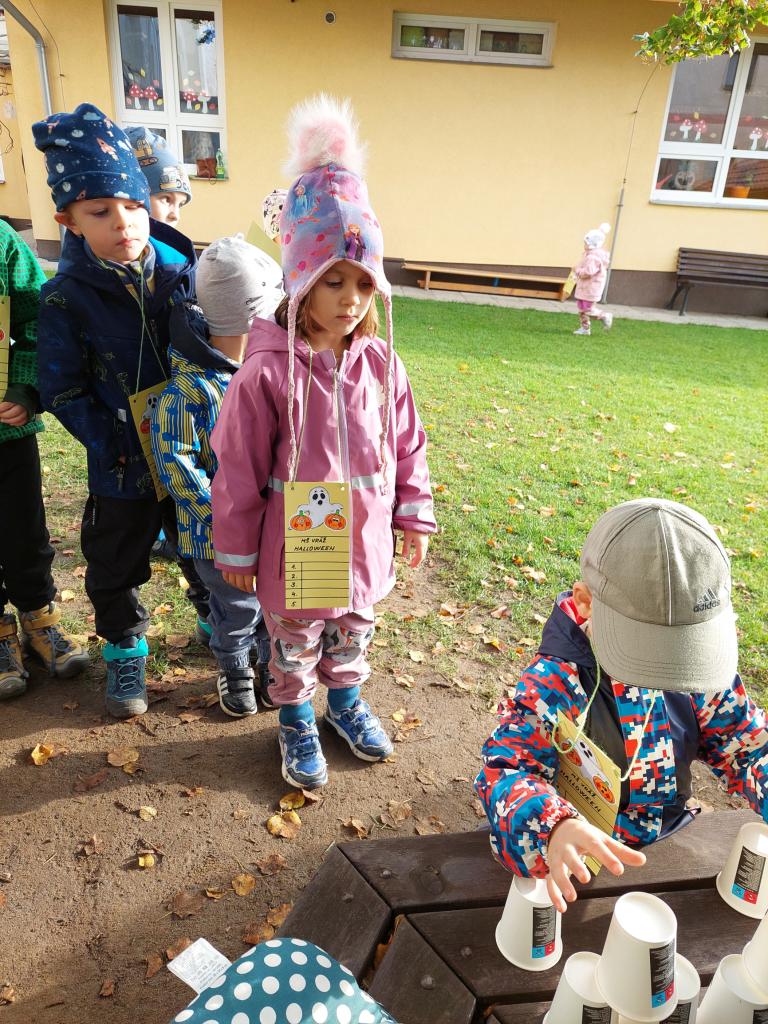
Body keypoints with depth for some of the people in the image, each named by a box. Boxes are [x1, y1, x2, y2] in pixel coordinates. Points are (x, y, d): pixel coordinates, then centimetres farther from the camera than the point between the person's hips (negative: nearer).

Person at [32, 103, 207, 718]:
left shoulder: (185, 272, -6)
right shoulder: (67, 298, -12)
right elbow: (63, 392, -7)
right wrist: (117, 444, -16)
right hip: (123, 467, -1)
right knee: (117, 567, 15)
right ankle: (125, 649, 40)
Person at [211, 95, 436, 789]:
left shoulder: (380, 363, -6)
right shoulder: (268, 371, -19)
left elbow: (408, 445, 5)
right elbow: (239, 469, -12)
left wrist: (414, 518, 7)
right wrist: (236, 549, -5)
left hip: (364, 542, 4)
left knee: (353, 633, 25)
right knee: (295, 644, 18)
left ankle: (346, 700, 53)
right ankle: (296, 719, 45)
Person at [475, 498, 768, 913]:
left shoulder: (698, 665, -10)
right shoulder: (554, 685, -26)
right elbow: (505, 769, -32)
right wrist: (554, 827, -54)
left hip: (671, 839, 4)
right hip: (589, 855, -4)